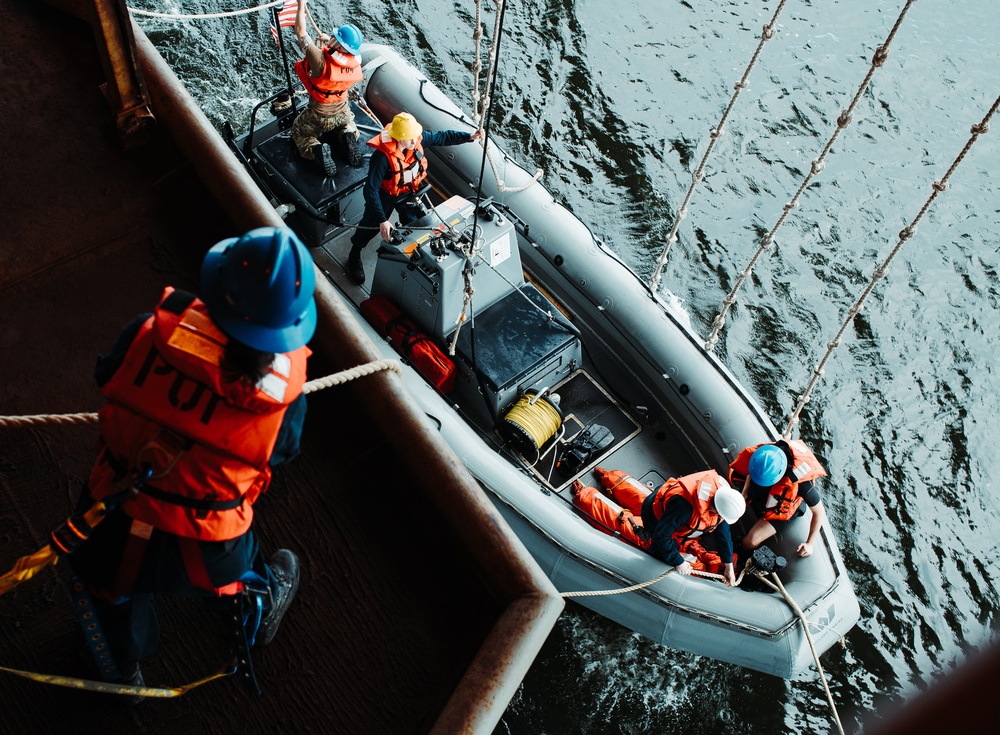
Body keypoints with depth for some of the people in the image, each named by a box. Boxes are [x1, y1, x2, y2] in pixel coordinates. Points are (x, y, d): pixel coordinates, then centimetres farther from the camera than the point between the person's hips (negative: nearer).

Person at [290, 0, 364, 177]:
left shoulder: (321, 60, -36)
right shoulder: (356, 61, -21)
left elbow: (300, 31, -25)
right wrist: (330, 42, 4)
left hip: (318, 116, -4)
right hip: (342, 113, 4)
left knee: (298, 132, 25)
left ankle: (317, 150, -7)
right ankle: (348, 137, 3)